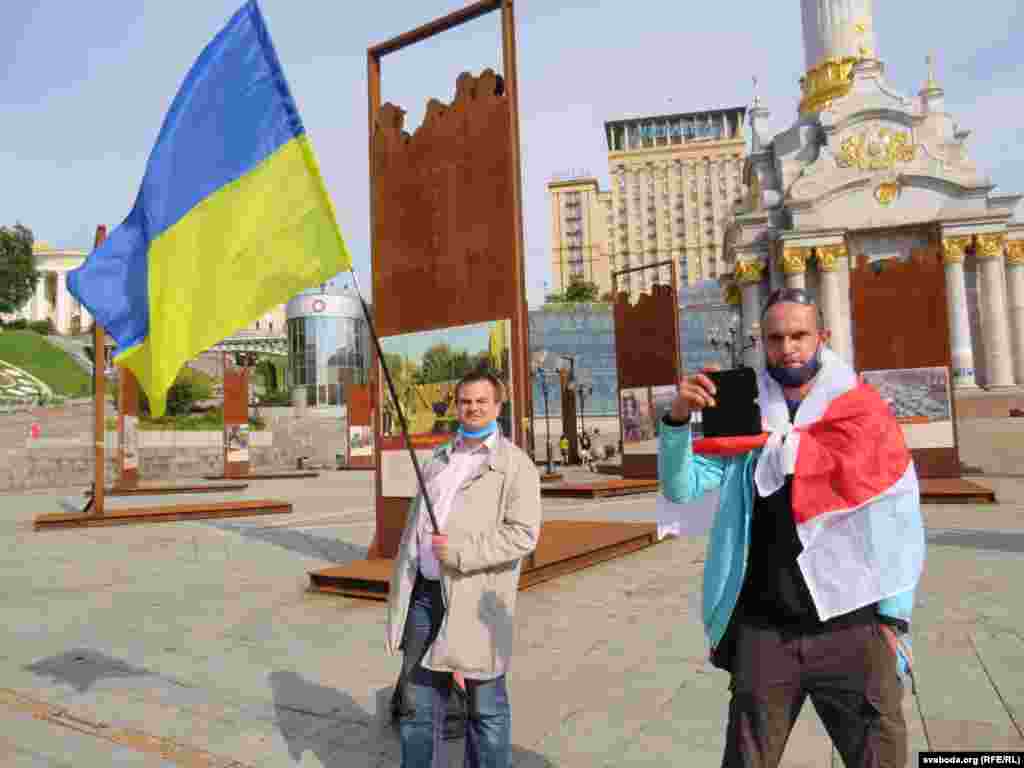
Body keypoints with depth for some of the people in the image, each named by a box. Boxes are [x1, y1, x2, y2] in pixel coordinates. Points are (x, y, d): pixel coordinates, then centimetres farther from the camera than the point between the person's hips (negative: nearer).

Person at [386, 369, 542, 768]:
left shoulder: (515, 464, -5)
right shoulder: (438, 460, 16)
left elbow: (523, 533, -15)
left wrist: (460, 553, -21)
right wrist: (401, 587, 16)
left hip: (475, 602, -6)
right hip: (424, 595, 6)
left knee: (485, 708, 9)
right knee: (417, 703, 14)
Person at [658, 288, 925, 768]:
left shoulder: (865, 414, -2)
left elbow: (901, 522, -1)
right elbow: (681, 489, -6)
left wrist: (893, 617, -4)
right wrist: (678, 420, -21)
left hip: (852, 628, -1)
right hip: (762, 629, 2)